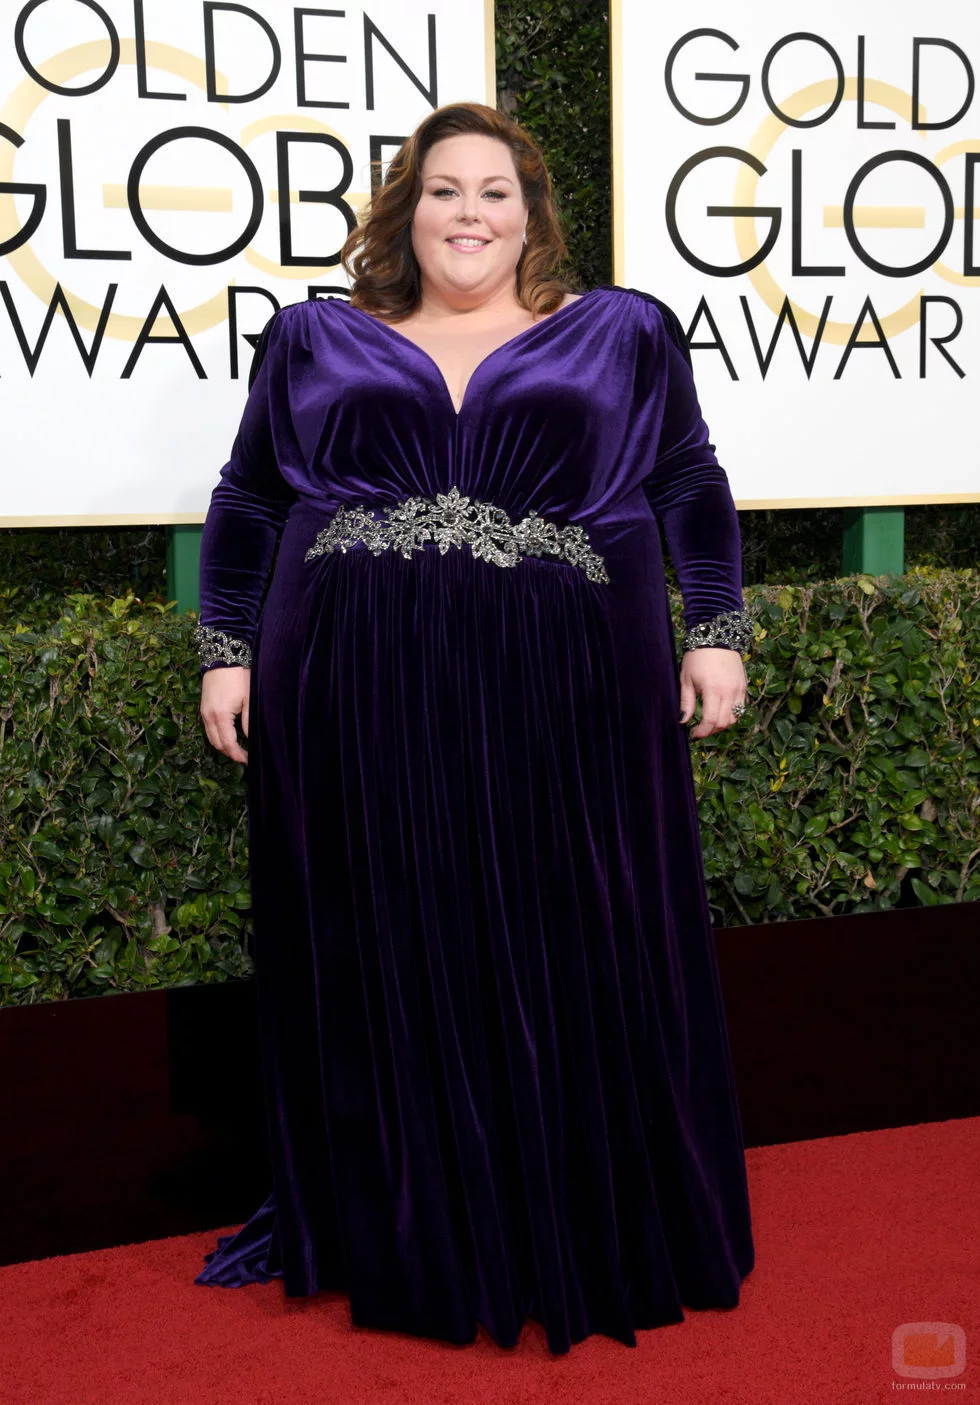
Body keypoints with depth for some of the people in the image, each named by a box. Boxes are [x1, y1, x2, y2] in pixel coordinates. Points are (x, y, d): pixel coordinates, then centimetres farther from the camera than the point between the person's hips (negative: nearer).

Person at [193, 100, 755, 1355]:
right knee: (384, 966, 7)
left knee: (574, 963, 5)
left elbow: (694, 492, 12)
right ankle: (395, 1234, 23)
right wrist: (227, 652, 8)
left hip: (566, 697, -1)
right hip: (359, 698, 1)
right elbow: (245, 507, 15)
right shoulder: (316, 340, 13)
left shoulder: (620, 333, 11)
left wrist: (717, 633, 4)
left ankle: (590, 1234, 22)